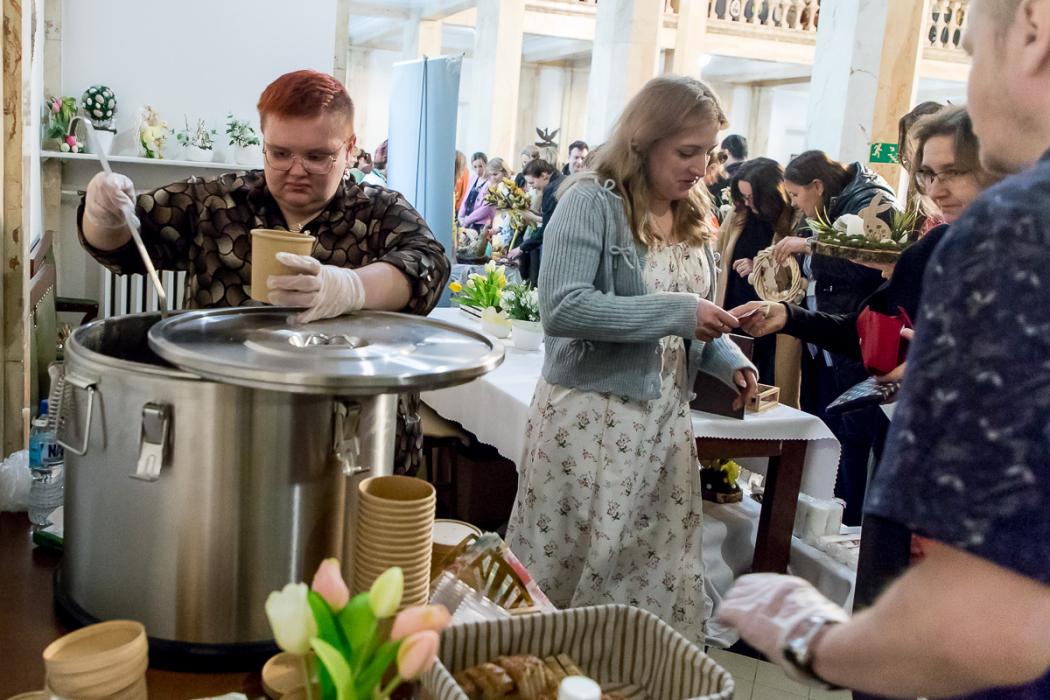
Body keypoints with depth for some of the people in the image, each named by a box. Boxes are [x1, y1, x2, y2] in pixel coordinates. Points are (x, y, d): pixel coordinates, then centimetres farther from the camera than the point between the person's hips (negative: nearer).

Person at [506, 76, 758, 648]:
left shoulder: (691, 218, 11)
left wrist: (728, 360, -2)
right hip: (590, 422, -7)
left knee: (660, 588, 14)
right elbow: (561, 309, -25)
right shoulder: (592, 202, -12)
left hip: (665, 424, 7)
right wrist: (677, 313, -23)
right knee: (572, 579, 6)